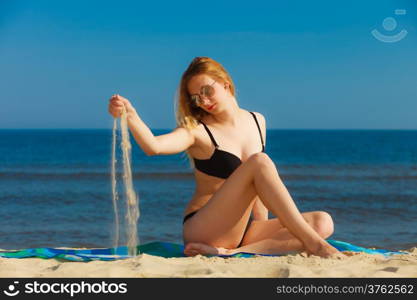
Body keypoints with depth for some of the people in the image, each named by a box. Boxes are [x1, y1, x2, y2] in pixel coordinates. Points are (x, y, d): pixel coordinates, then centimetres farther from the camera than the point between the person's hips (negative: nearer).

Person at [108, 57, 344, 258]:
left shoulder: (257, 122, 13)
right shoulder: (197, 131, -3)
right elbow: (153, 146, -24)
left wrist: (265, 233, 15)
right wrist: (130, 115, -42)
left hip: (245, 230, 6)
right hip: (203, 230, -6)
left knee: (323, 222, -16)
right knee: (261, 162, -27)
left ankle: (232, 252, -30)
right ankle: (313, 244, -31)